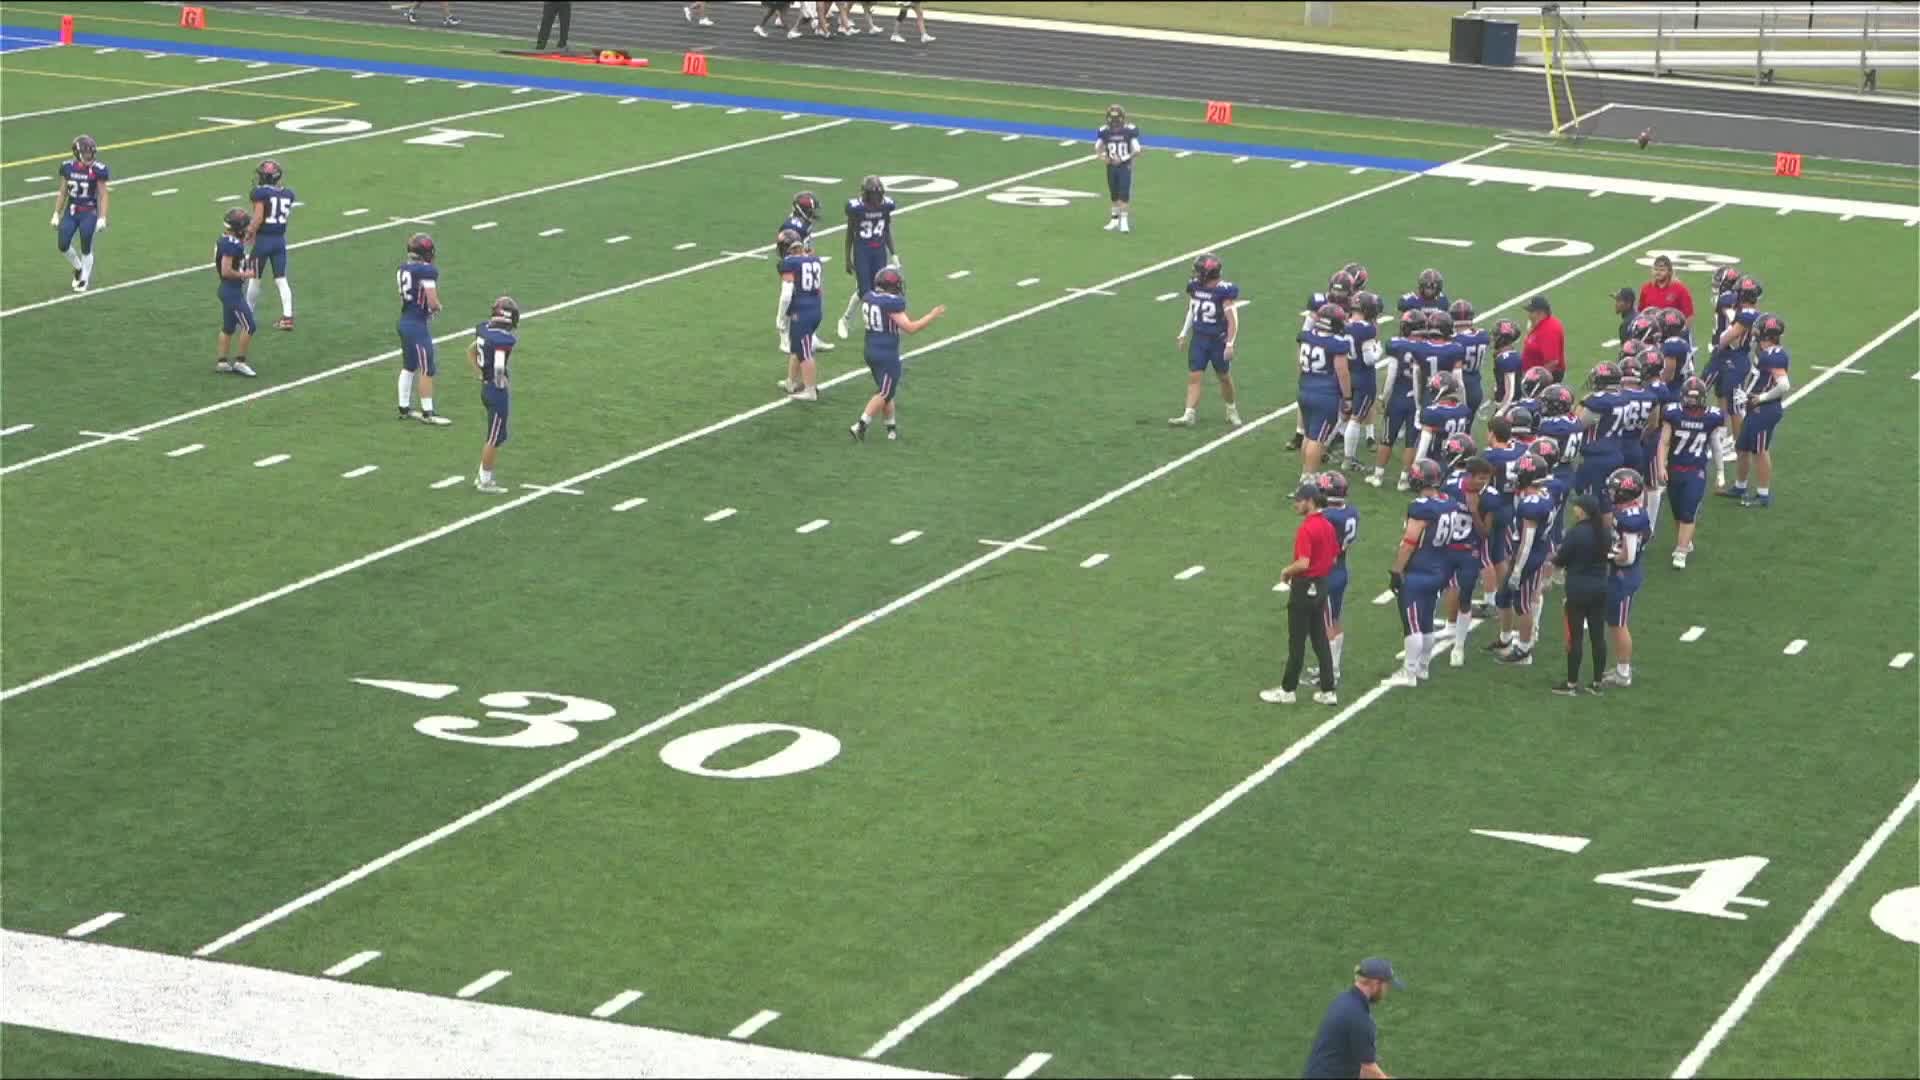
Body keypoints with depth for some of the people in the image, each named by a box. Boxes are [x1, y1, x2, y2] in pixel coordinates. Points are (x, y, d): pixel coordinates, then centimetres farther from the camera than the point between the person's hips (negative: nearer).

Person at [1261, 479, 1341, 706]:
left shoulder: (1307, 529, -22)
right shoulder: (1328, 526, 6)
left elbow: (1303, 563, -27)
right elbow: (1334, 558, 14)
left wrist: (1286, 572, -10)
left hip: (1303, 590, -8)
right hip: (1321, 587, 8)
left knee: (1297, 642, 3)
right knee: (1320, 640, 13)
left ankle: (1287, 690, 13)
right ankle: (1327, 691, 15)